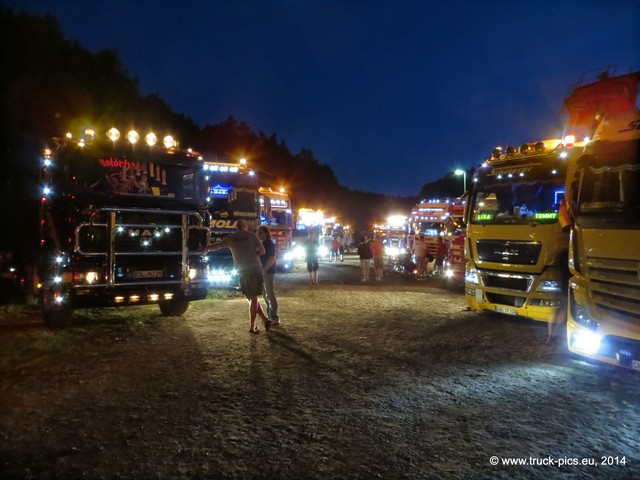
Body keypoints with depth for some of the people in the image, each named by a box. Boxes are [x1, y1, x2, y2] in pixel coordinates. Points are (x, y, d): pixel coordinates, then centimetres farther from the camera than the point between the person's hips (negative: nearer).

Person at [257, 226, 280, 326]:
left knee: (270, 294, -9)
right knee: (265, 295, 12)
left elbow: (272, 259, -19)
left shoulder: (270, 244, -11)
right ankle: (270, 316, 20)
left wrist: (264, 270, -24)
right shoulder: (261, 244, 15)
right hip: (262, 272, 9)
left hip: (268, 272, -9)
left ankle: (275, 318, -7)